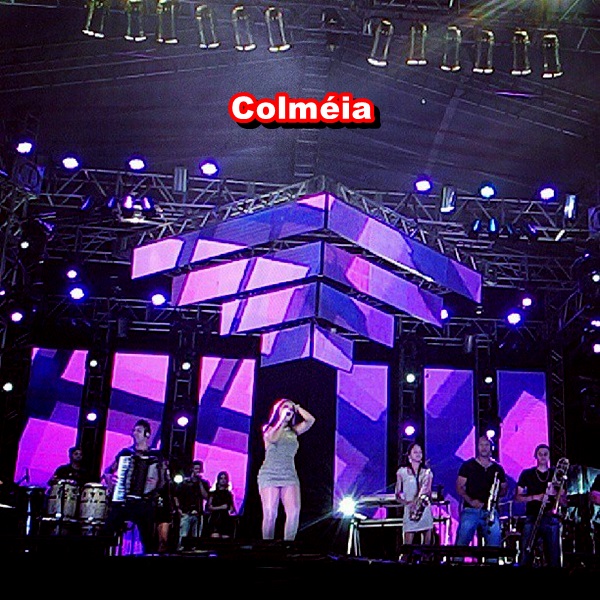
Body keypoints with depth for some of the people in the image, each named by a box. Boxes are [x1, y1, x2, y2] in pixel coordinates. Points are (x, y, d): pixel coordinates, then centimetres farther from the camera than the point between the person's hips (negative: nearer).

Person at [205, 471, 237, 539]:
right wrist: (220, 507, -8)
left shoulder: (230, 494, 15)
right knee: (215, 537, -17)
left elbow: (233, 508, 16)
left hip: (226, 520, 2)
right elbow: (209, 507, 2)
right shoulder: (213, 493, 10)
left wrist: (231, 510, -6)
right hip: (215, 520, -2)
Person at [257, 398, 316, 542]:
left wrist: (297, 408, 13)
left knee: (294, 513, -14)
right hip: (270, 474, -3)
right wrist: (281, 420, -4)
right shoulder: (269, 429, 9)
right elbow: (272, 439, -12)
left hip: (290, 475, 3)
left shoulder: (293, 431, 17)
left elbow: (310, 420, 6)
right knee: (270, 514, -9)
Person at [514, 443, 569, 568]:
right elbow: (517, 497, 5)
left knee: (554, 558, -3)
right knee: (525, 558, -7)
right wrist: (535, 497, -10)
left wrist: (556, 494, -10)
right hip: (532, 519, -1)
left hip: (551, 519, 1)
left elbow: (564, 502, 12)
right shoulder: (527, 474, 11)